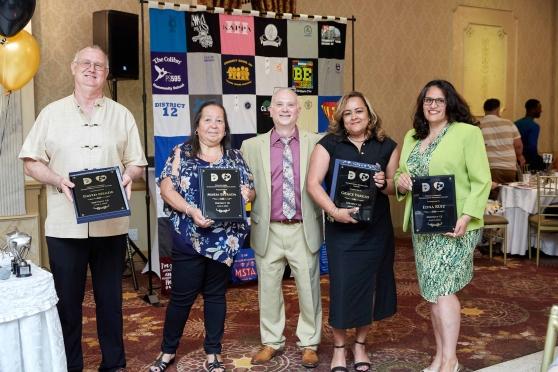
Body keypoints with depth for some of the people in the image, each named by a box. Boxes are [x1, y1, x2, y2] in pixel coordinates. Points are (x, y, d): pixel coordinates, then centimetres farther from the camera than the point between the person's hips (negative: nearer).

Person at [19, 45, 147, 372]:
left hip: (111, 224, 1)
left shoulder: (122, 115, 9)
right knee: (67, 300, 5)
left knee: (110, 298, 10)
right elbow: (31, 162, 5)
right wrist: (58, 180, -14)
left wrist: (129, 176, -13)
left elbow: (137, 163, 10)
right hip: (65, 225, -1)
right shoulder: (52, 113, 7)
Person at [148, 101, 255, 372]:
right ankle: (168, 350, 23)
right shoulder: (181, 153, 2)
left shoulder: (235, 157, 10)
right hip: (188, 238, -2)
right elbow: (166, 189, -5)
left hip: (224, 238, 2)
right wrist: (191, 211, -19)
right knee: (181, 295, 4)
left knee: (216, 294, 11)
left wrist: (246, 194, -14)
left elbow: (250, 190, 10)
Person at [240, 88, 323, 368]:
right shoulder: (252, 146, 4)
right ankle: (271, 342, 27)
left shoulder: (316, 143, 1)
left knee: (309, 289, 7)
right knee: (268, 289, 11)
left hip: (304, 230, -1)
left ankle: (309, 343, 24)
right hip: (268, 231, 1)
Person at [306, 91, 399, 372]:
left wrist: (385, 184, -14)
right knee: (342, 287, 1)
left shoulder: (386, 146, 6)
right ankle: (339, 348, 21)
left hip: (376, 229, 3)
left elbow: (395, 186, 9)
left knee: (369, 285, 11)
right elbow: (313, 184, -10)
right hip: (341, 229, -2)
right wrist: (334, 211, -22)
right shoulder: (328, 144, -2)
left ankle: (360, 344, 30)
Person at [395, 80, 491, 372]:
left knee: (441, 288, -11)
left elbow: (481, 181, -10)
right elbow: (400, 174, 20)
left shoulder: (467, 133, -6)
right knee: (432, 291, 10)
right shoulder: (412, 137, 13)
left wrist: (466, 217, -21)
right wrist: (400, 182, -4)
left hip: (454, 225, -6)